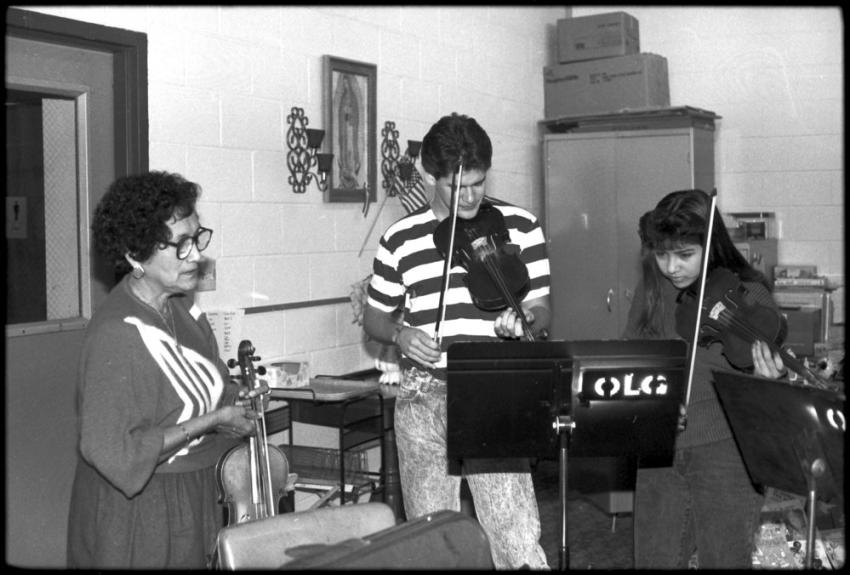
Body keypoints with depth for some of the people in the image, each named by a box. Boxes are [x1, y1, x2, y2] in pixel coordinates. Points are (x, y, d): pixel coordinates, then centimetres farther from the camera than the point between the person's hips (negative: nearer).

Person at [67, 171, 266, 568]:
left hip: (194, 497, 8)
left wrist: (232, 398, -3)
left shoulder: (181, 305, 1)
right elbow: (111, 451, -27)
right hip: (136, 511, -8)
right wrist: (210, 421, -23)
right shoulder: (116, 333, -25)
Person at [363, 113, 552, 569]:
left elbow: (542, 310, 6)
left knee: (518, 541, -6)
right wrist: (400, 334, -8)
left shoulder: (520, 227, 2)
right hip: (424, 397, 2)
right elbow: (374, 317, 13)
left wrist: (524, 316, -17)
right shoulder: (400, 239, 4)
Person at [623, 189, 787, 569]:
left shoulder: (748, 296, -9)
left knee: (724, 560, 4)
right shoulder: (650, 294, 3)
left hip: (725, 451, -4)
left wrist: (769, 380, -29)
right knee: (653, 559, 12)